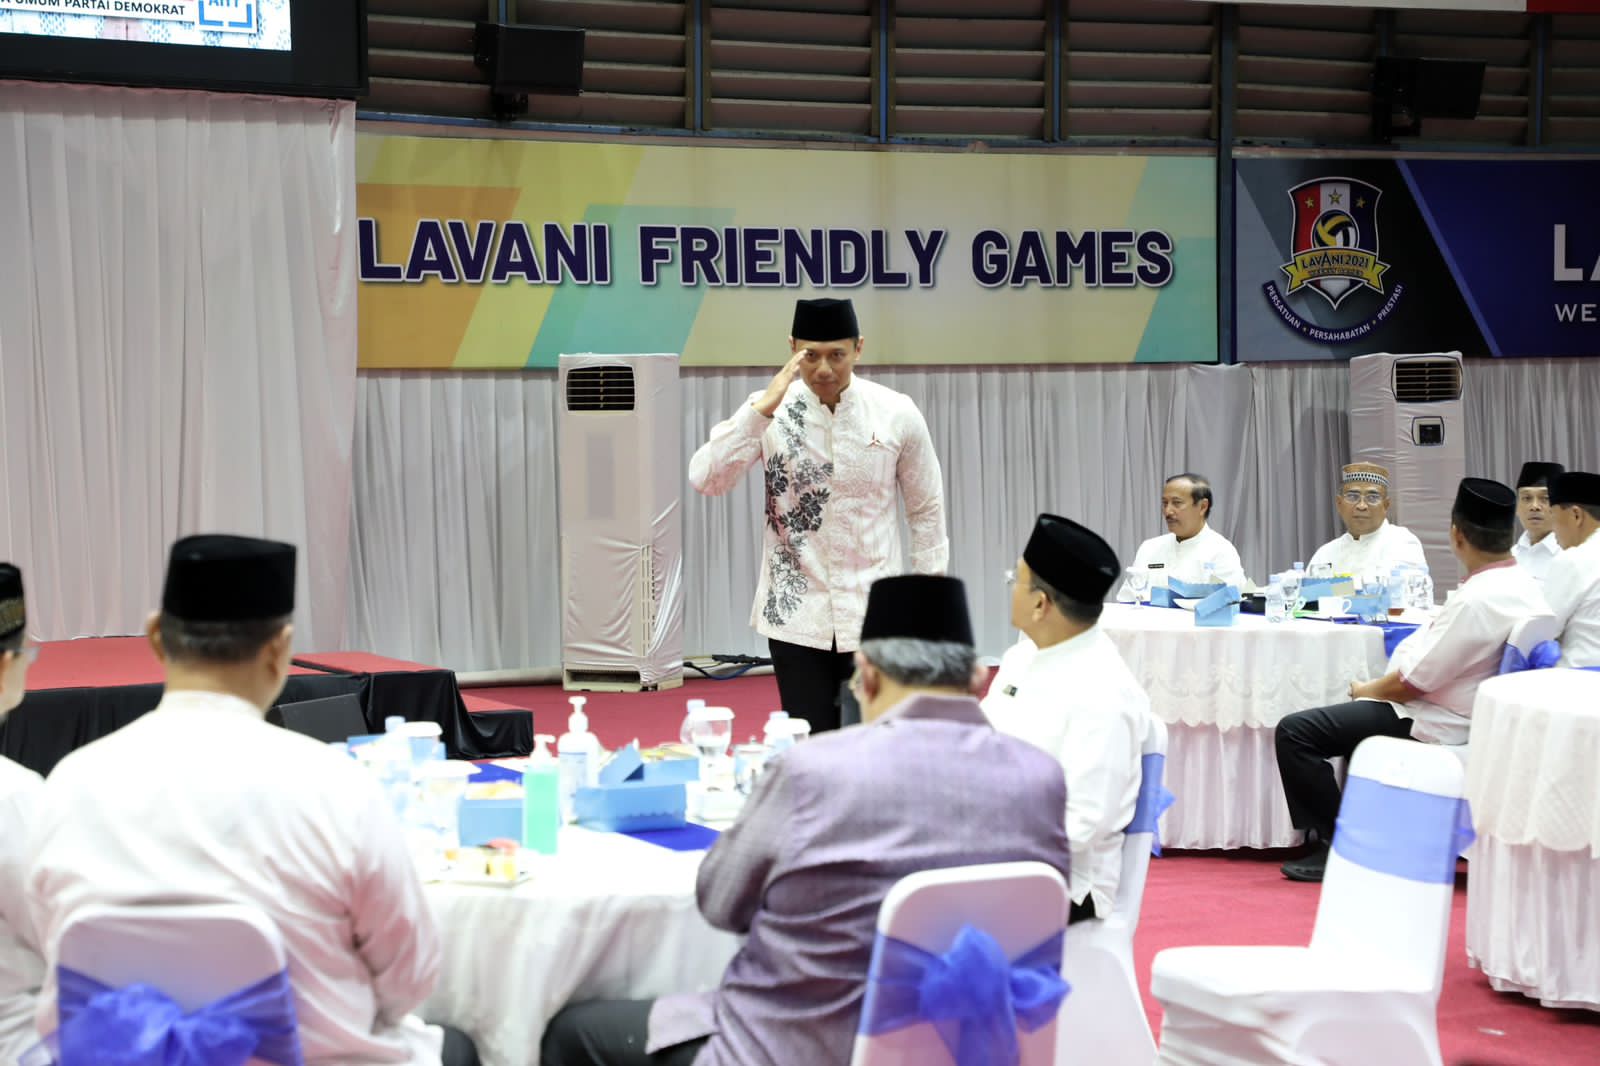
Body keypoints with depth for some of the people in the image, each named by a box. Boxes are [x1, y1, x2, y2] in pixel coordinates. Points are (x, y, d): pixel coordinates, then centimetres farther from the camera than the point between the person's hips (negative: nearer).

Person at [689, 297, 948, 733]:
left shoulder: (897, 414, -4)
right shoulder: (772, 411, -5)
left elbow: (926, 512, 5)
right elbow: (705, 479, -17)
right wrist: (762, 410, -26)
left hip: (874, 615, 0)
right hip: (796, 615, 0)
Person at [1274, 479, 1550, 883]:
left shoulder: (1477, 600, -28)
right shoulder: (1526, 586, 1)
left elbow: (1413, 682, -23)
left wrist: (1367, 690, -3)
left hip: (1442, 725, -10)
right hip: (1470, 714, 10)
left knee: (1295, 732, -12)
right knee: (1358, 711, 35)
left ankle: (1336, 846, -5)